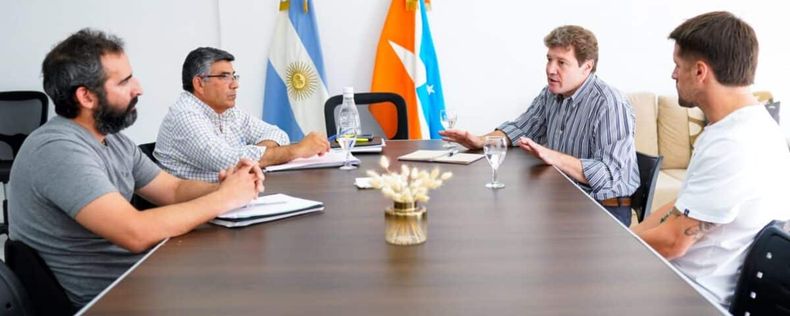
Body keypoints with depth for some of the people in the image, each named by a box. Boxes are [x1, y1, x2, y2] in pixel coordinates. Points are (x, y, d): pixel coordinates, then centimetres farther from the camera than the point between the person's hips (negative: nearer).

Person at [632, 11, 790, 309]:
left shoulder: (734, 146, -26)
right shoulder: (740, 126, 6)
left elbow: (671, 241, -22)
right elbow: (681, 208, 10)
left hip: (693, 295, -8)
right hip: (684, 274, 8)